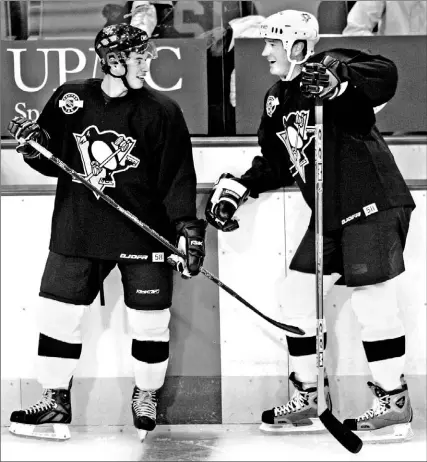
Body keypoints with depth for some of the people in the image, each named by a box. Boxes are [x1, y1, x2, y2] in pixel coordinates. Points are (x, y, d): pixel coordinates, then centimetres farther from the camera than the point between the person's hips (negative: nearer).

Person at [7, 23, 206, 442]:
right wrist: (34, 146, -9)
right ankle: (55, 400, 19)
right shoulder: (69, 99, 3)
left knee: (149, 322, 3)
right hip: (77, 231, 2)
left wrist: (187, 227, -13)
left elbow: (178, 175, -5)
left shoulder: (162, 112, -4)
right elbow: (51, 161, 12)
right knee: (57, 312, 4)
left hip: (145, 232, -2)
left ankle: (146, 398, 26)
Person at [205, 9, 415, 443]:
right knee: (297, 294, 9)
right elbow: (276, 164, 18)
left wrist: (336, 79, -42)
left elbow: (385, 75, -31)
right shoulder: (276, 100, 12)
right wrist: (236, 188, 9)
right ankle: (309, 398, 20)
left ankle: (393, 402, 7)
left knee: (372, 301, -7)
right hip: (330, 213, 9)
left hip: (375, 204, -9)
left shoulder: (330, 67, -13)